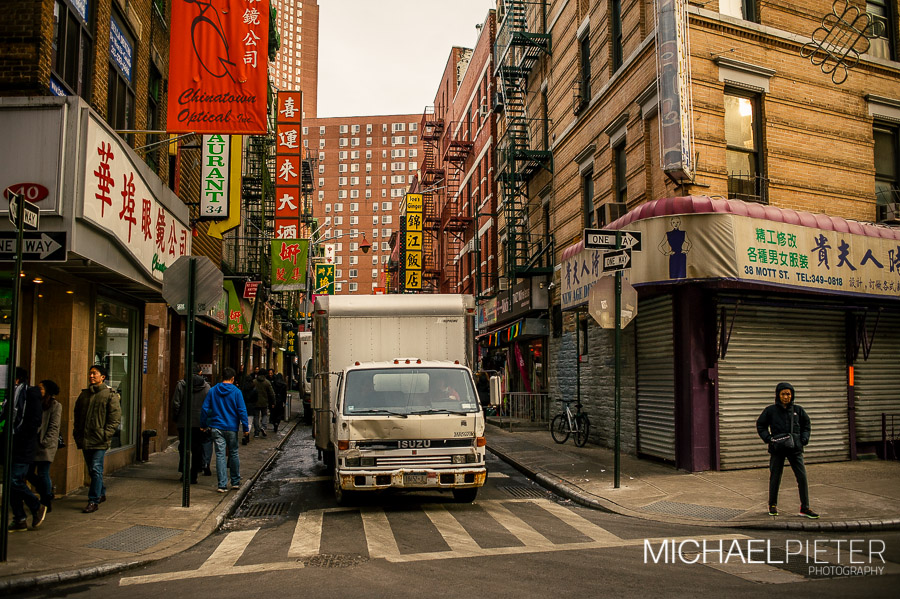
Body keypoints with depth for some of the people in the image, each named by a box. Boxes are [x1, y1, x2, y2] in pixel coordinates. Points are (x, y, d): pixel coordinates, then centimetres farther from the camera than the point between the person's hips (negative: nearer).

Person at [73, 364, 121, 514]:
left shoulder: (110, 395, -3)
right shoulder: (84, 394, 14)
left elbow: (115, 417, -7)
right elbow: (77, 415, 22)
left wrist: (106, 434, -15)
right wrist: (77, 432, 10)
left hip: (100, 440, -6)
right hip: (85, 440, 6)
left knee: (96, 469, -10)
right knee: (92, 470, 15)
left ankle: (94, 501, -7)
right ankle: (101, 494, 31)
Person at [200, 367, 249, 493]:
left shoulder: (212, 391, 3)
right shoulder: (236, 392, -5)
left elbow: (204, 409, 4)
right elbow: (242, 411, -7)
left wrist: (203, 425, 14)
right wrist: (246, 428, -4)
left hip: (216, 428, 1)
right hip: (231, 428, -1)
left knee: (220, 455, 0)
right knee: (234, 454, 13)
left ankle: (222, 484, -3)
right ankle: (235, 481, 22)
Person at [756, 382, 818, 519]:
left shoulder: (798, 410, 6)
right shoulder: (771, 410, 0)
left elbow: (806, 425, 18)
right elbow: (760, 425, 7)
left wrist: (804, 439, 3)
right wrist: (769, 439, -6)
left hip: (795, 449, 2)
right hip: (777, 450, -2)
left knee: (802, 477, -3)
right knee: (775, 478, 6)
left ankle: (804, 508, 6)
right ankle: (772, 505, 24)